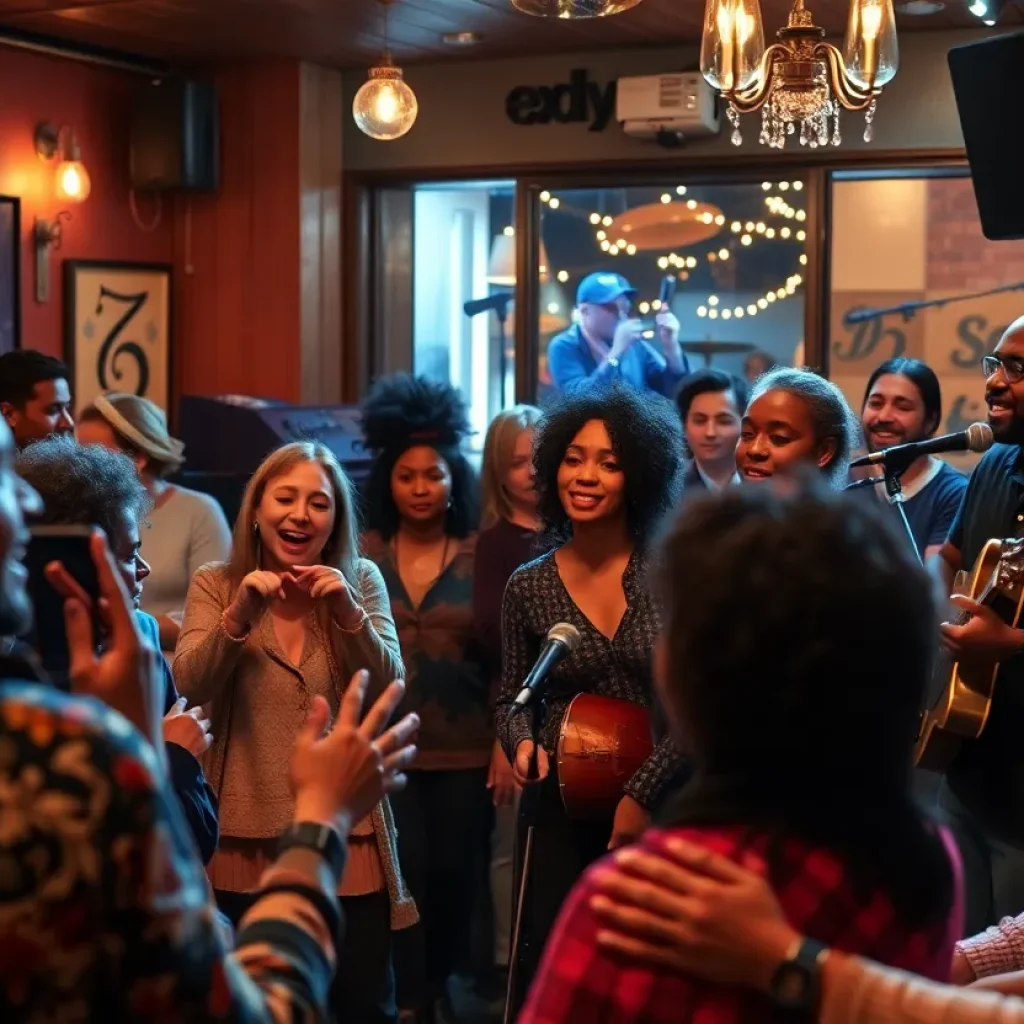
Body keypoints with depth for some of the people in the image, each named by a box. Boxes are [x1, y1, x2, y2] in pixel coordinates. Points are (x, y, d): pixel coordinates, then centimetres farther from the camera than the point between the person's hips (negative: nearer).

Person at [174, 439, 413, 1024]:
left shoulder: (362, 581, 2)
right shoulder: (216, 585, 1)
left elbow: (388, 689, -8)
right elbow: (191, 687, -12)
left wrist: (350, 614, -24)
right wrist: (238, 615, -28)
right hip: (247, 834, 0)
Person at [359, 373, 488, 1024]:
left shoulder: (481, 555, 1)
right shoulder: (363, 555, 3)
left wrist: (505, 737, -3)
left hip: (464, 746, 0)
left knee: (455, 870, 9)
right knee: (404, 870, -4)